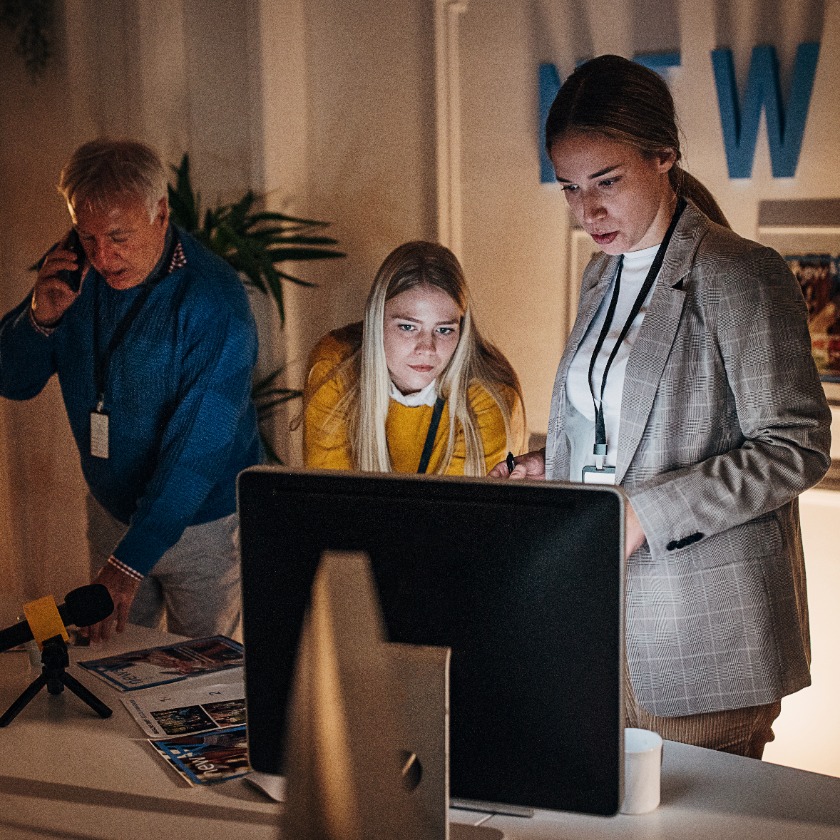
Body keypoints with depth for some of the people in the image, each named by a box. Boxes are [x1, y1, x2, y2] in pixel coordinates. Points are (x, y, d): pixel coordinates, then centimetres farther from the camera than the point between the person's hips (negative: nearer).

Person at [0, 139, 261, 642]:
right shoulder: (74, 270, -7)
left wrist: (129, 561, -34)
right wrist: (41, 316, -21)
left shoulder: (216, 301, -26)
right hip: (111, 509, 5)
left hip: (203, 524, -5)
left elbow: (197, 449, -29)